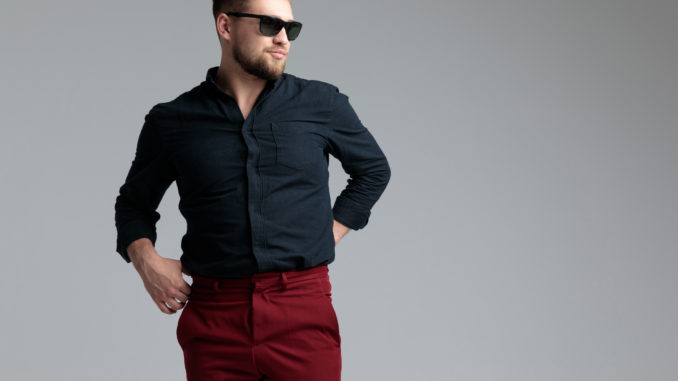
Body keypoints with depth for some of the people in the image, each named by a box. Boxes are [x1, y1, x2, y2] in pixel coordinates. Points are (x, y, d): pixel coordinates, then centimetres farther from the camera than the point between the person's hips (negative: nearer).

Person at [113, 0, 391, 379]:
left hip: (304, 312, 0)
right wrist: (145, 258, -1)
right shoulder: (172, 121, 5)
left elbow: (374, 170, 19)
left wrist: (329, 236, 8)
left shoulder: (322, 104, 4)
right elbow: (134, 203, 18)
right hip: (214, 319, 0)